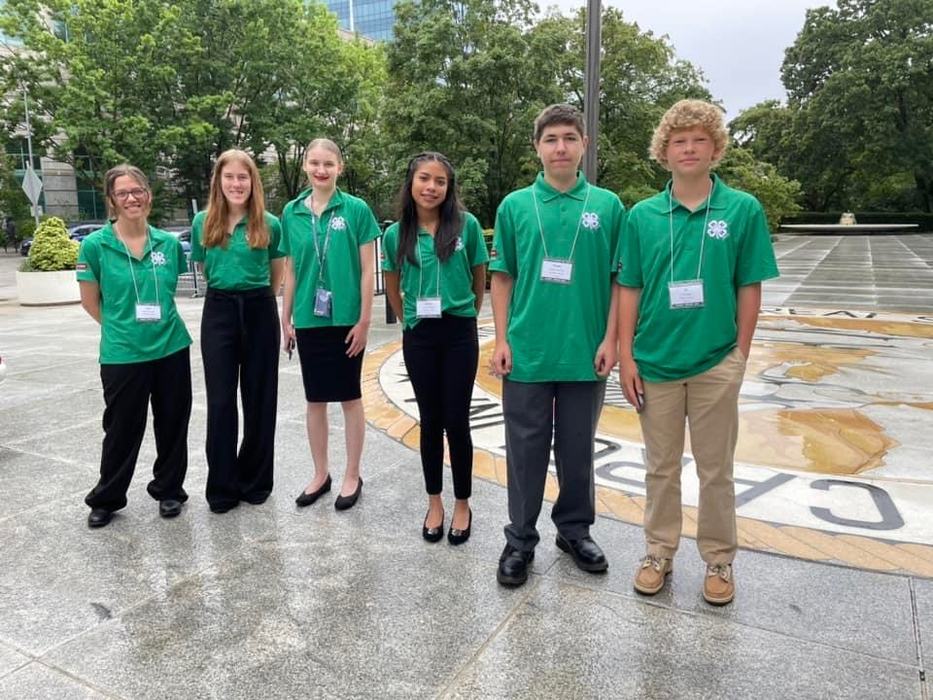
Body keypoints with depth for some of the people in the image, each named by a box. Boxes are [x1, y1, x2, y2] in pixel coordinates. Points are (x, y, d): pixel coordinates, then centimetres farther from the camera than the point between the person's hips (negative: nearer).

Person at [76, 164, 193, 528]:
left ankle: (169, 490, 30)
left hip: (172, 347, 3)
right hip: (122, 353, -2)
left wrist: (161, 324, 10)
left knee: (172, 424, 11)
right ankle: (106, 498, 29)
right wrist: (124, 327, 5)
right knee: (123, 428, 8)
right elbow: (90, 301, 2)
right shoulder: (95, 245, -7)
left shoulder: (169, 243, 1)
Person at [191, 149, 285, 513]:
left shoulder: (269, 224, -1)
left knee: (259, 398, 5)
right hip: (219, 312, 1)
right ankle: (222, 486, 12)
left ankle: (255, 480, 20)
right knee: (220, 401, 1)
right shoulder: (203, 222, 4)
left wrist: (256, 295, 12)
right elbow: (203, 268, 16)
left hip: (259, 312, -1)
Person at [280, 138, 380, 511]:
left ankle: (352, 476, 21)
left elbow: (367, 269, -6)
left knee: (349, 397, 7)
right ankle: (320, 474, 27)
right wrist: (286, 319, 9)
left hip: (346, 318, -3)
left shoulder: (356, 209, -5)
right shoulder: (292, 212, 6)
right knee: (315, 400, 12)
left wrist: (364, 320, -10)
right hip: (308, 320, 4)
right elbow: (290, 270, 10)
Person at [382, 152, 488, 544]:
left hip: (460, 335, -2)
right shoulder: (396, 234, 1)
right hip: (418, 337, 2)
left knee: (456, 420, 2)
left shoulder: (466, 225, -6)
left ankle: (462, 504, 19)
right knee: (430, 421, 10)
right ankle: (434, 503, 24)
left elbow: (480, 278, 6)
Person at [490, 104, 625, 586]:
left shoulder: (607, 206, 2)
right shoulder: (515, 206, 3)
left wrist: (610, 338, -3)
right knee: (526, 448, 8)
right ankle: (520, 539, 23)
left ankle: (575, 529, 33)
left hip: (585, 353, 1)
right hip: (527, 351, 0)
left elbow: (619, 278, 4)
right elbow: (502, 277, 4)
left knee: (578, 448, 14)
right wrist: (501, 340, -1)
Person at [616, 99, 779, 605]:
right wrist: (626, 356, -2)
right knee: (661, 467, 14)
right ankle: (659, 553, 30)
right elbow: (629, 289, 2)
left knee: (715, 469, 12)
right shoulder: (642, 216, 0)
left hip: (716, 363, -1)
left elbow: (749, 288, 0)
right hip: (655, 361, 1)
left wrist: (740, 355, -2)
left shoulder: (743, 210, -3)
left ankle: (719, 560, 30)